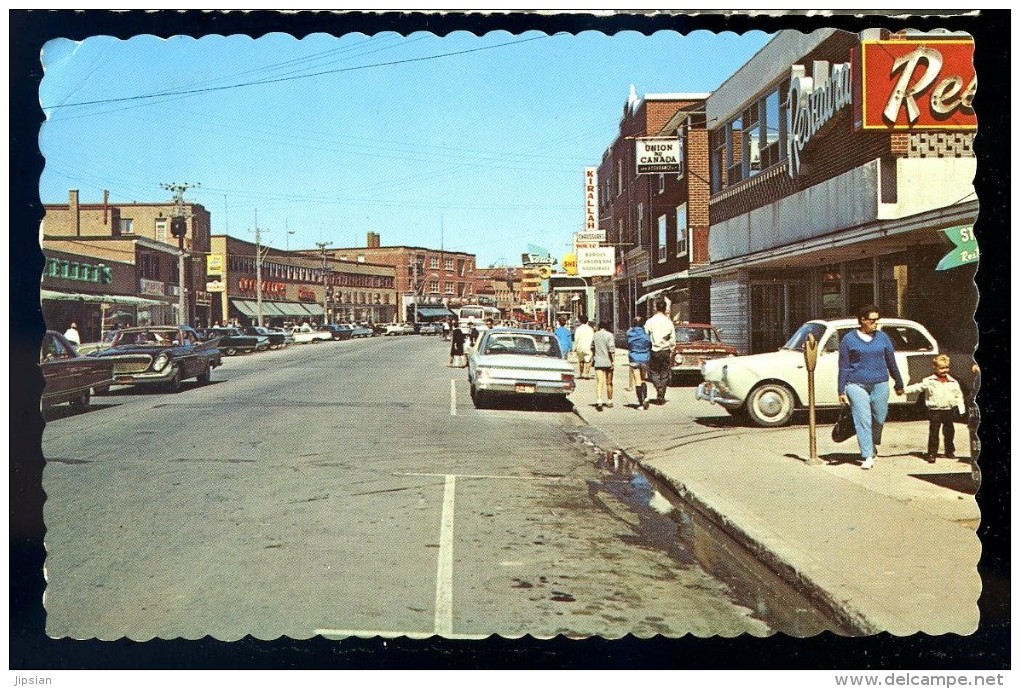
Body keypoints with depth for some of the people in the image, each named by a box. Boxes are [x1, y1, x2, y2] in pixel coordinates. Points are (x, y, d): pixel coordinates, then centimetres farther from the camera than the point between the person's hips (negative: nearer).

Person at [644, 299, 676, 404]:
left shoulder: (650, 322, -6)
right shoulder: (669, 322, -1)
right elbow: (673, 340, 1)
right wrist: (671, 352, 11)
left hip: (654, 351, -1)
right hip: (666, 351, 1)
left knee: (654, 372, 10)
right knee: (664, 374, 9)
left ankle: (659, 388, -15)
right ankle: (661, 396, 9)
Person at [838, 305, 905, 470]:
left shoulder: (882, 337, 8)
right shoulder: (849, 339, 1)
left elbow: (891, 362, 16)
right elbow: (843, 367, 2)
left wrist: (899, 384, 21)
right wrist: (841, 391, -1)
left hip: (880, 384, 3)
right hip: (856, 385, -3)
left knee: (879, 418, 7)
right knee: (863, 420, -6)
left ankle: (873, 445, 34)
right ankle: (867, 456, -2)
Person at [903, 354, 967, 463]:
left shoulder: (953, 382, 5)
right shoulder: (929, 381, -3)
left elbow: (959, 397, 10)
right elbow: (918, 387, -9)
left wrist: (962, 409, 4)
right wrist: (905, 389, -21)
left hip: (949, 410, 3)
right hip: (935, 411, -3)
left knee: (949, 432, 13)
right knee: (933, 433, -3)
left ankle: (950, 451, 29)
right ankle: (931, 453, 1)